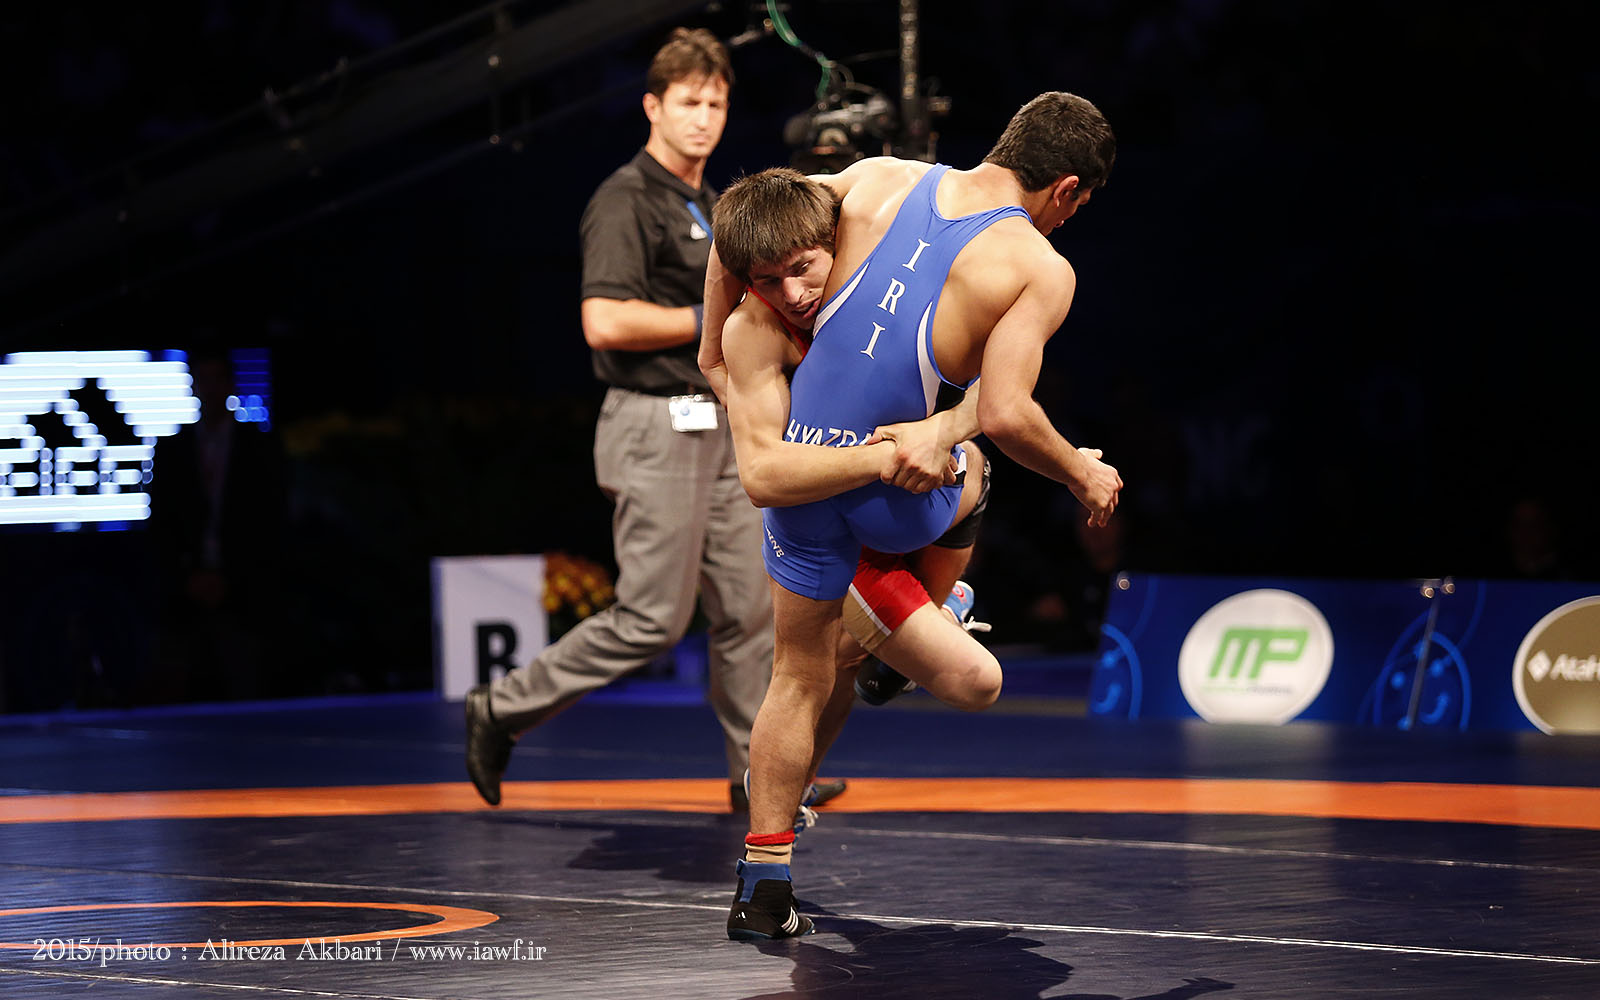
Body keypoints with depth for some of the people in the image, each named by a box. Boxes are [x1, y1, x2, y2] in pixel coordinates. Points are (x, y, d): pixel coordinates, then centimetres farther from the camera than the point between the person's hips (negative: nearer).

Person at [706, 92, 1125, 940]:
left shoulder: (877, 178, 4)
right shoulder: (1041, 269, -9)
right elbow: (1003, 416, -19)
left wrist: (717, 353, 15)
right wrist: (1084, 476, -1)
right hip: (900, 492, -3)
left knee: (799, 676, 17)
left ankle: (763, 886, 16)